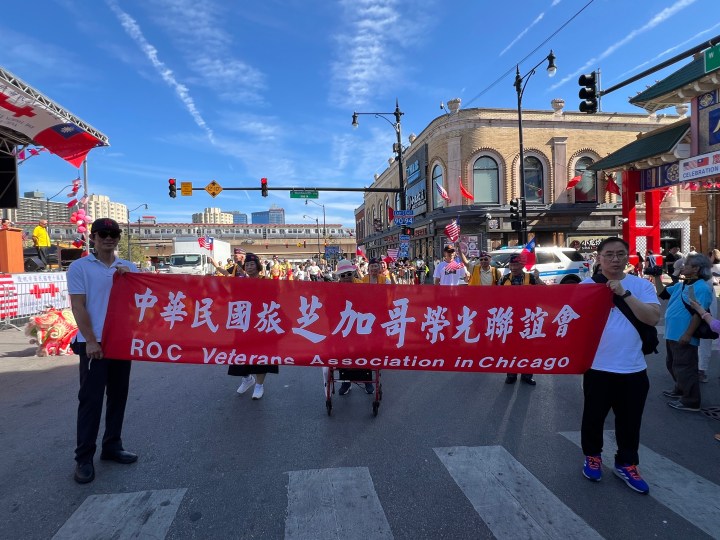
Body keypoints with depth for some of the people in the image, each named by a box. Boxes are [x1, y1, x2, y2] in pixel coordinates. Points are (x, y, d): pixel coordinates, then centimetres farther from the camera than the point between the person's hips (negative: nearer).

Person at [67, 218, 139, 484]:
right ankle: (84, 457, 11)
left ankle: (112, 446, 25)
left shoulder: (128, 267, 8)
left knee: (118, 397, 11)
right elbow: (78, 306, -7)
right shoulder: (79, 267, -2)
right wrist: (90, 341, -12)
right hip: (93, 343, -4)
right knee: (90, 399, 0)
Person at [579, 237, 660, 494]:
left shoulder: (642, 285, 1)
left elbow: (653, 318, -12)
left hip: (633, 368, 2)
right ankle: (592, 457, 35)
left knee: (630, 421, 14)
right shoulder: (587, 285, -3)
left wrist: (624, 293, -21)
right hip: (597, 367, -1)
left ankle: (626, 465, 33)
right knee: (593, 416, 13)